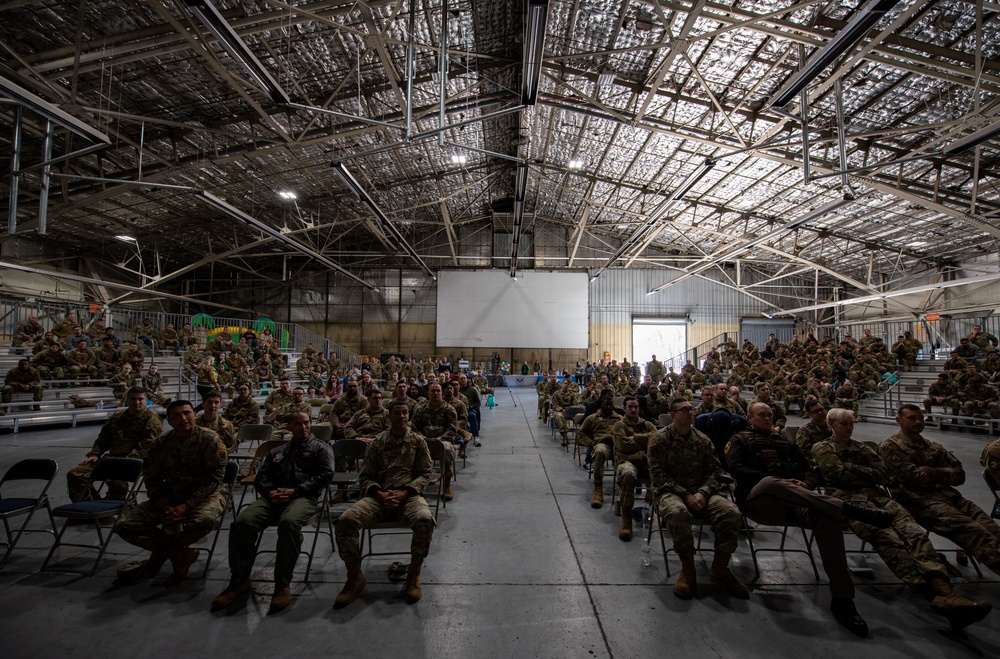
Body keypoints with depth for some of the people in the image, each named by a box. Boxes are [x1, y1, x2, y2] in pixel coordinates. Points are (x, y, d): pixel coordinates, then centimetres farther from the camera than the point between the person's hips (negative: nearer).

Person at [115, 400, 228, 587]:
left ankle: (159, 556, -7)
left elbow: (213, 479, -15)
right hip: (170, 497, 5)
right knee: (125, 523, -12)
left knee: (205, 519, -37)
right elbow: (153, 480, 2)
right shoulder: (159, 445, -1)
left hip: (206, 495, -5)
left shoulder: (210, 440, -14)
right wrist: (166, 508, -13)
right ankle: (179, 554, -6)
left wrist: (186, 506, -22)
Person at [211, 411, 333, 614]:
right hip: (273, 497, 5)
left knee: (289, 523, -37)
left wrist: (296, 491, -12)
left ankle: (283, 584, -24)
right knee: (242, 522, -22)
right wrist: (269, 491, -4)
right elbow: (261, 476, 20)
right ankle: (239, 580, -7)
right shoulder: (277, 451, 30)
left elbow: (325, 474, -1)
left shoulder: (319, 448, 14)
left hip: (303, 497, -5)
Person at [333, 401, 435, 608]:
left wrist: (403, 493, -11)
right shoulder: (377, 443, 12)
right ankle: (355, 576, -2)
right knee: (345, 520, -24)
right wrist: (379, 494, -10)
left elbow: (425, 474, 5)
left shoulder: (418, 441, 9)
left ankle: (414, 574, -8)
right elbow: (366, 476, 11)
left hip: (409, 495, -2)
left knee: (425, 520, -34)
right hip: (379, 495, 2)